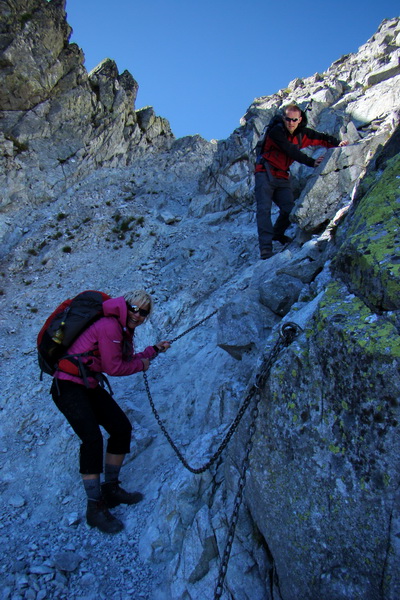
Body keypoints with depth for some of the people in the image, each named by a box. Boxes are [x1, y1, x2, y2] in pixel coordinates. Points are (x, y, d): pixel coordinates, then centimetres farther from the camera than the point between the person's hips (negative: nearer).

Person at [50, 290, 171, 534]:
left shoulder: (124, 329, 9)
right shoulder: (109, 326, -21)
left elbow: (127, 359, 17)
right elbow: (113, 367, -19)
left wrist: (155, 349, 17)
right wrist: (141, 364, -3)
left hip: (91, 387, 10)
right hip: (68, 387, -10)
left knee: (122, 428, 5)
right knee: (93, 439, -20)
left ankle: (111, 489, 22)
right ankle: (95, 508, -5)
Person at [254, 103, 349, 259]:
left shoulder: (302, 134, 7)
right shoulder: (276, 131, -13)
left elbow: (321, 138, 13)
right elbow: (291, 151, -22)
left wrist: (337, 144, -4)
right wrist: (311, 162, -27)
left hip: (282, 176, 6)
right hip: (266, 173, -5)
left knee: (289, 208, -7)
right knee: (264, 209, -17)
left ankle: (277, 234, 20)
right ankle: (266, 247, -21)